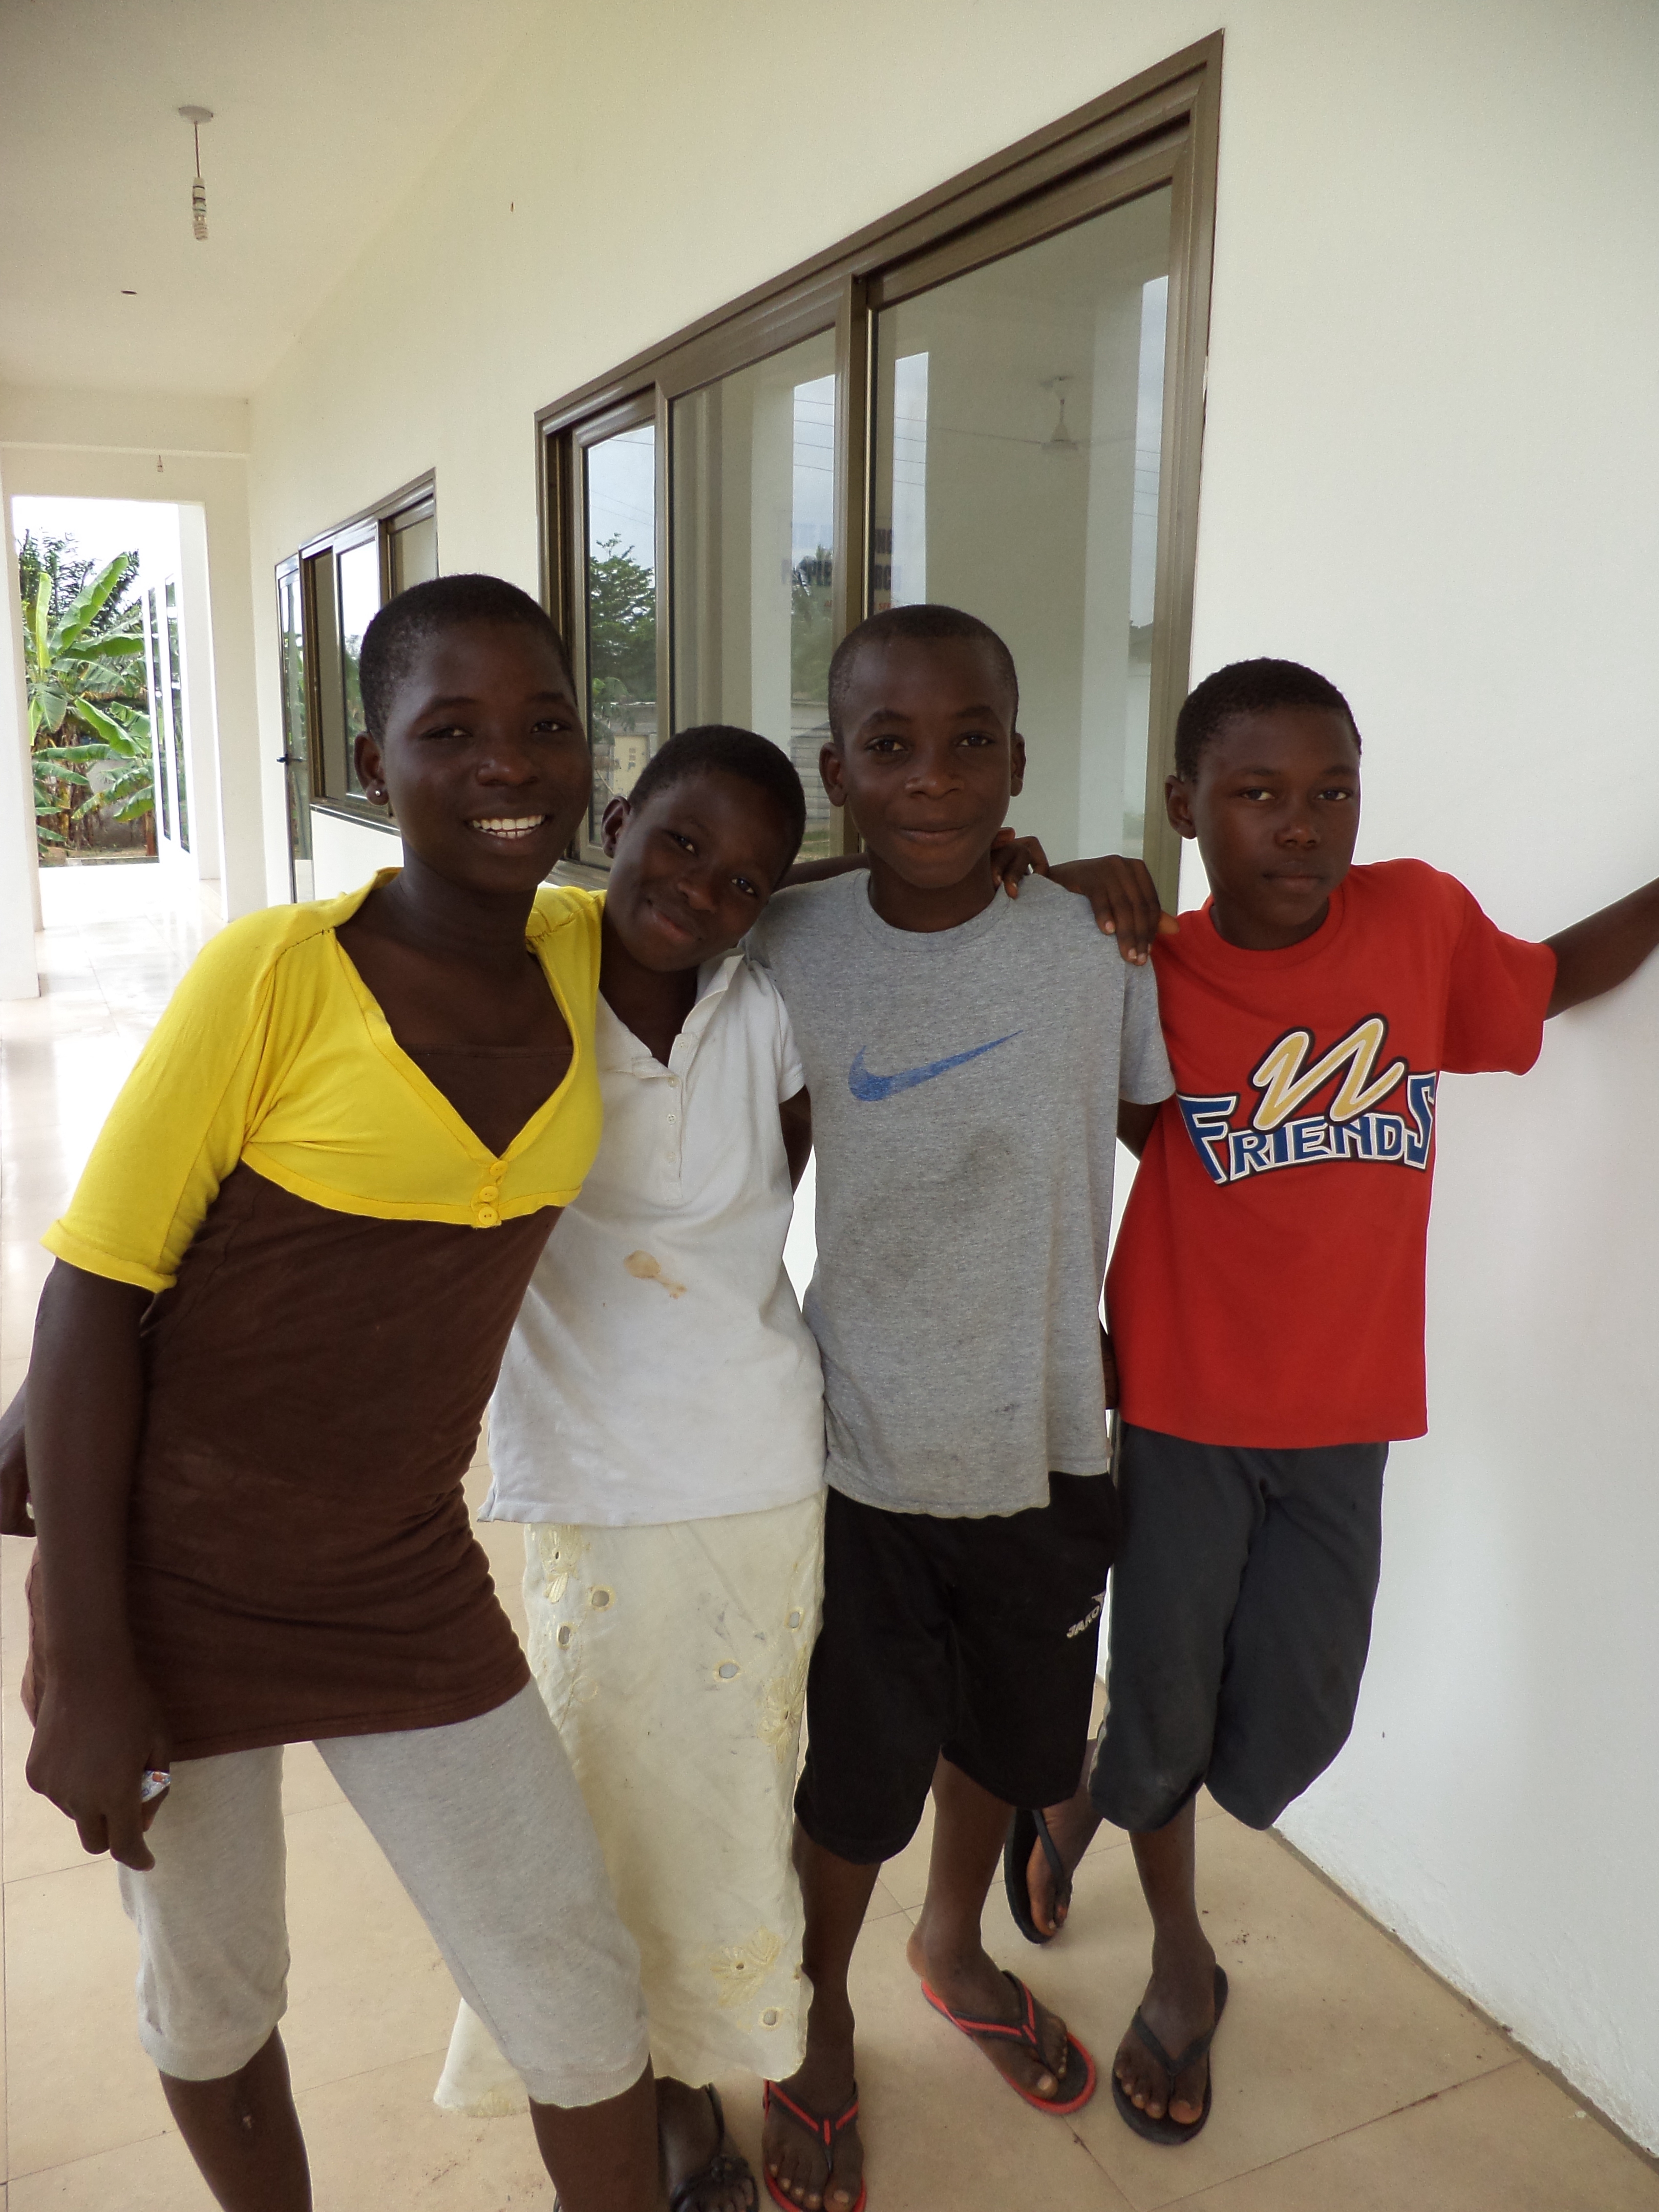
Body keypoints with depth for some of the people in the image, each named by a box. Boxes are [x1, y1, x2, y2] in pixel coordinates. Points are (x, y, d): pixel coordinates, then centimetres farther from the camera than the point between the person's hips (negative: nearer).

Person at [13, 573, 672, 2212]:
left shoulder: (581, 952, -3)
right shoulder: (275, 974, -17)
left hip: (409, 1595, 3)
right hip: (172, 1592, -3)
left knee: (586, 2013, 7)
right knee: (212, 2003, 19)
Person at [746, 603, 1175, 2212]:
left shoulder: (1098, 947, -10)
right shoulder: (779, 950, -13)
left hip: (1048, 1445, 2)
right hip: (859, 1455, -2)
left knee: (1006, 1731, 24)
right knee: (853, 1776, 14)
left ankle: (955, 1942, 57)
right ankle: (820, 2019, 46)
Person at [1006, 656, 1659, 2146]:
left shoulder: (1421, 919, -5)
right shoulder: (1147, 975, -13)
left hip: (1343, 1415, 3)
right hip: (1183, 1405, -3)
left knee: (1296, 1717, 11)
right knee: (1165, 1698, 10)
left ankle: (1087, 1796, 43)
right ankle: (1182, 1963, 41)